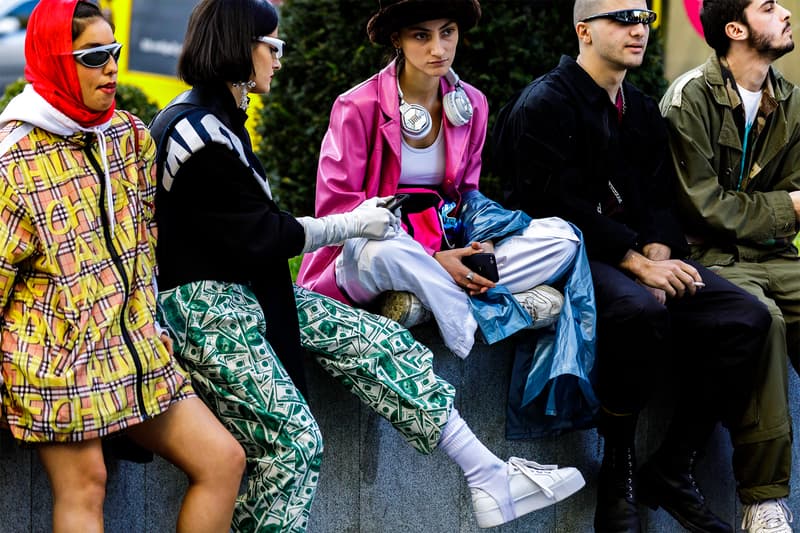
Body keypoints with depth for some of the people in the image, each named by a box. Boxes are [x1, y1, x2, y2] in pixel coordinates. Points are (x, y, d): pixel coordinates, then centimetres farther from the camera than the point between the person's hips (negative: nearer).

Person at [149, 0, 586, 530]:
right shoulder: (198, 134, -18)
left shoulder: (217, 119, 13)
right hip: (201, 307, -10)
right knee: (292, 440, -20)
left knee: (379, 343, 2)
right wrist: (355, 224, -4)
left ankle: (490, 479, 2)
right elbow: (263, 236, -15)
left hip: (244, 292, 10)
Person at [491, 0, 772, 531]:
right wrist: (638, 266, -20)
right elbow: (559, 206, -14)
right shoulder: (544, 104, -5)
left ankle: (673, 469, -9)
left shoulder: (643, 110, 19)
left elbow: (660, 202, 13)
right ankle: (618, 473, -21)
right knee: (639, 309, -39)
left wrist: (658, 256, -10)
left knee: (746, 317, -16)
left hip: (642, 254, 7)